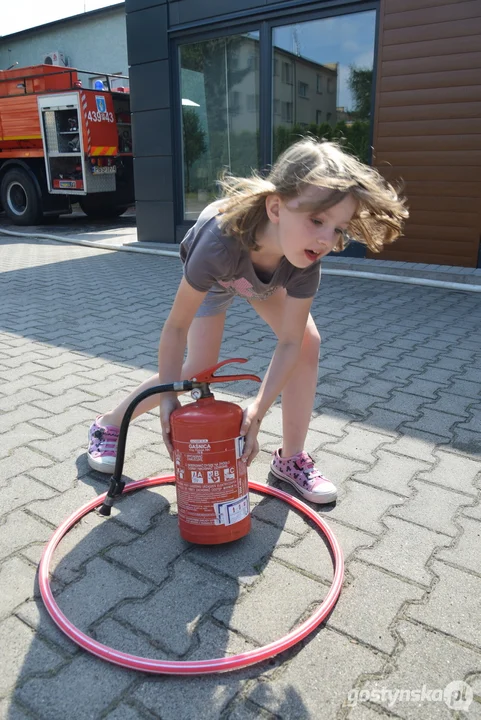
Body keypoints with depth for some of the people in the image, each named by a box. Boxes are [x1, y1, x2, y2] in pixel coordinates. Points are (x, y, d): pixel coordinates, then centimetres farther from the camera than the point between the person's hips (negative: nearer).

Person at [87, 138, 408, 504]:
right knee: (198, 371, -8)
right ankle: (108, 424, 17)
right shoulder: (220, 242, -47)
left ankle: (291, 458, 2)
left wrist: (256, 413, -39)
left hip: (268, 276, 3)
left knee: (308, 342, -16)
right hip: (212, 275, -3)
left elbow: (290, 342, -31)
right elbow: (176, 326, -35)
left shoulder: (306, 258, -37)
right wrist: (168, 397, -34)